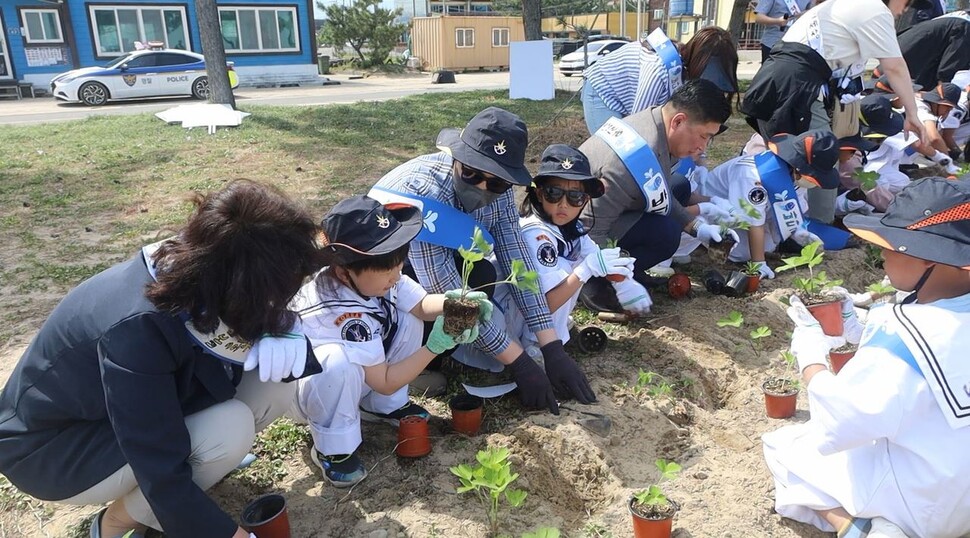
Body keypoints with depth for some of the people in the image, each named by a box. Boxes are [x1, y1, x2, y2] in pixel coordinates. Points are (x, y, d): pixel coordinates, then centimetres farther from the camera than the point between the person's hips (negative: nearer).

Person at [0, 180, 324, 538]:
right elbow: (163, 477, -34)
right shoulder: (137, 329, -37)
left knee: (277, 383, -13)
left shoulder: (203, 276, -17)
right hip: (53, 449, -6)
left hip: (148, 415, 6)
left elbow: (277, 322, -6)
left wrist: (289, 340, -29)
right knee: (230, 427, -29)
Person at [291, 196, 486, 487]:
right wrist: (436, 346, -33)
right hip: (311, 390, -7)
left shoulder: (376, 275, -18)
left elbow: (422, 305, -6)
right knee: (338, 361, -41)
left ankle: (383, 406, 7)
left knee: (408, 319, -9)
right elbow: (385, 382, -29)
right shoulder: (344, 314, -38)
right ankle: (332, 449, -14)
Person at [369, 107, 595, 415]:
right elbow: (447, 294, -37)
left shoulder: (497, 191, -17)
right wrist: (519, 363, -34)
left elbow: (518, 265, -17)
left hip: (435, 264, 6)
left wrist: (553, 349, -24)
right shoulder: (424, 189, -36)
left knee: (481, 277, -23)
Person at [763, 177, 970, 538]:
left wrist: (811, 357, -14)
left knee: (781, 447, 9)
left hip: (922, 502, -8)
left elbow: (834, 425, -27)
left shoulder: (907, 335, -30)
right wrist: (853, 327, -2)